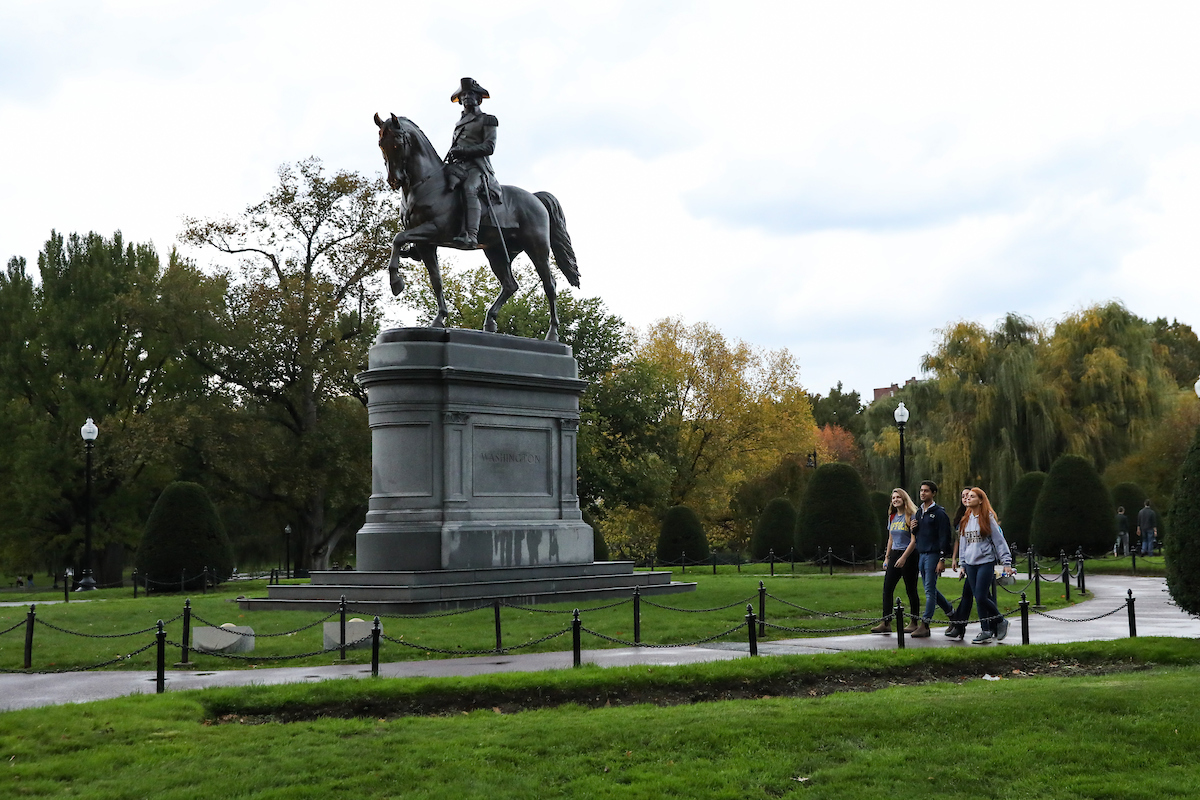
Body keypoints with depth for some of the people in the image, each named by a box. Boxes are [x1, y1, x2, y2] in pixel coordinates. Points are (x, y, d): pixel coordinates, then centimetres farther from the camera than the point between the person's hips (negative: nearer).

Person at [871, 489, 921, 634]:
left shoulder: (911, 516, -8)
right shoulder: (892, 517, 13)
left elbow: (914, 540, -13)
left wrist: (903, 558, -19)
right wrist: (886, 558, 18)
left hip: (909, 555, -7)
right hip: (895, 554, 7)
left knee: (910, 589, 0)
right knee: (887, 588, 0)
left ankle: (914, 623, 8)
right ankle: (886, 623, 1)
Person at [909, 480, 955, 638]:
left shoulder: (939, 513, -8)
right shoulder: (919, 512, 15)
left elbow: (944, 537, -13)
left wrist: (942, 560, -18)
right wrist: (913, 528, 2)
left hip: (933, 555, -8)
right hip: (921, 555, 8)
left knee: (930, 590, -8)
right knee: (930, 589, 12)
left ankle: (924, 624, -9)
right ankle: (951, 612, 28)